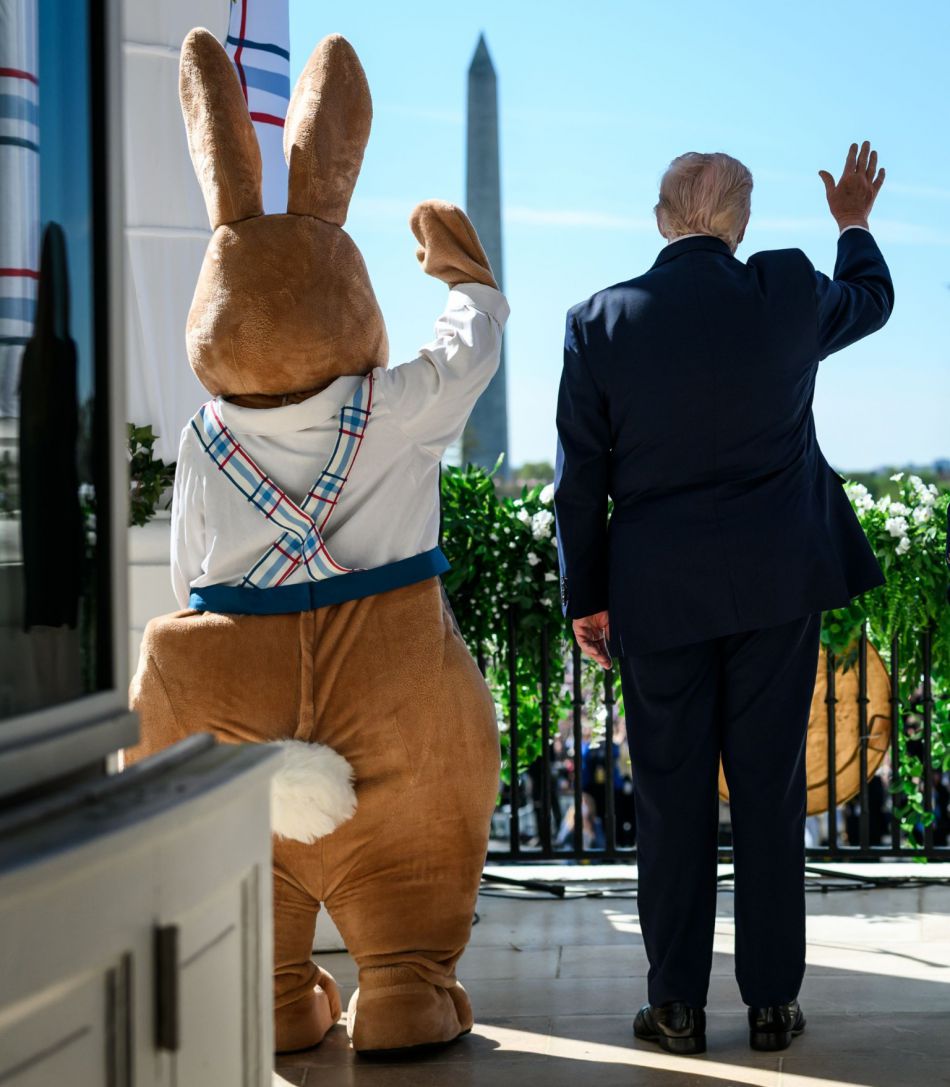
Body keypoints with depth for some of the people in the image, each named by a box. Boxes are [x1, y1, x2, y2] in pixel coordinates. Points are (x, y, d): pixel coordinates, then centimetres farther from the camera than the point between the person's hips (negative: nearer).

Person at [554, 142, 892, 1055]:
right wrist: (854, 224, 38)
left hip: (658, 595, 0)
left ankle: (677, 1005, 12)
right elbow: (872, 301, 19)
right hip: (776, 584, 1)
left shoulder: (599, 323, -6)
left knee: (672, 797, 7)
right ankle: (772, 999, 13)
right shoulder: (789, 294, -5)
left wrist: (584, 597, 7)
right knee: (770, 790, 7)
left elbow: (580, 481, -3)